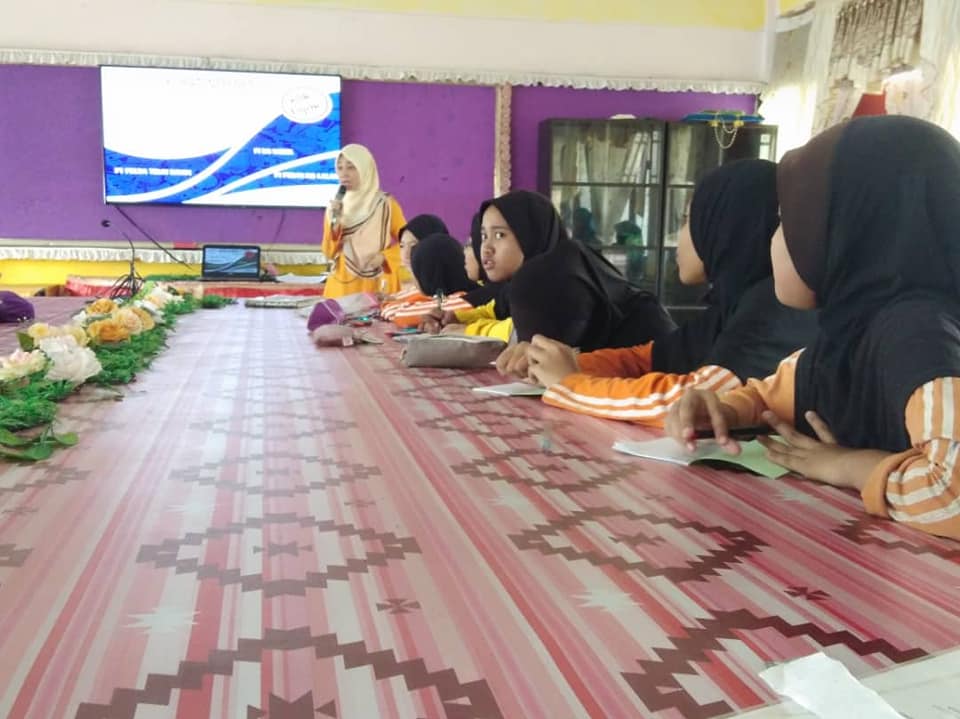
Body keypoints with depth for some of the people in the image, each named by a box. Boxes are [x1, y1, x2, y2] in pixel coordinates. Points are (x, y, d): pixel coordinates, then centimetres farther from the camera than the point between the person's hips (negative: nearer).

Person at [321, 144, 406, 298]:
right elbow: (329, 253, 4)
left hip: (378, 284, -2)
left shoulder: (387, 204, -3)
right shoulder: (335, 206, 7)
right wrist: (335, 221, -9)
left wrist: (385, 257, -11)